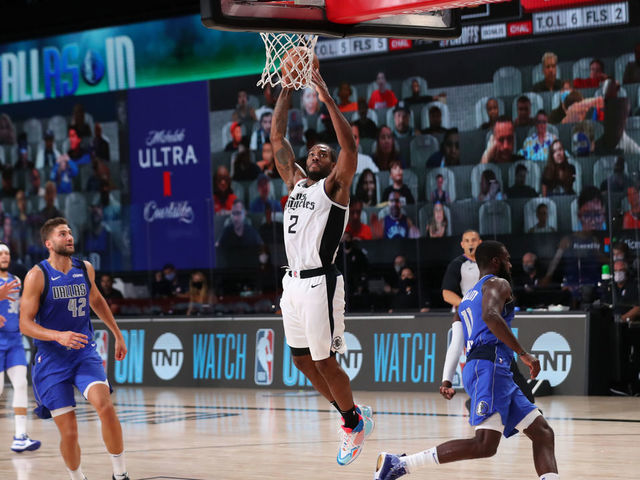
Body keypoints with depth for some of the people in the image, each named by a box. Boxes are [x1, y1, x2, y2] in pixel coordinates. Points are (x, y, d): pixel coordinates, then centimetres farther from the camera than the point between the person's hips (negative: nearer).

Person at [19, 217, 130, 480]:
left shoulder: (85, 269, 3)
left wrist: (118, 334, 28)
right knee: (69, 432, -3)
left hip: (85, 352, 2)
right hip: (51, 360, -2)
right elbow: (25, 324, -12)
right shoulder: (37, 276, -10)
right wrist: (58, 336, -28)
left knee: (105, 405, -24)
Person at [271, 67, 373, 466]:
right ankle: (352, 415, 26)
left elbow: (350, 147, -18)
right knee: (303, 361, 11)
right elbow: (278, 139, 15)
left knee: (324, 361, -4)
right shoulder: (296, 182, 16)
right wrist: (287, 92, 9)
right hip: (293, 282, 7)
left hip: (320, 283, -7)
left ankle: (355, 421, 14)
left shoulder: (335, 187, -2)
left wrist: (328, 100, -19)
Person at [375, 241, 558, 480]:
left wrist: (446, 380, 4)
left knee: (543, 433, 8)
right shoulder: (497, 284, 4)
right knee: (485, 445, -22)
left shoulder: (467, 298, 30)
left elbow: (456, 342, 15)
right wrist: (523, 353, -18)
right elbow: (490, 316, -18)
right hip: (489, 367, -10)